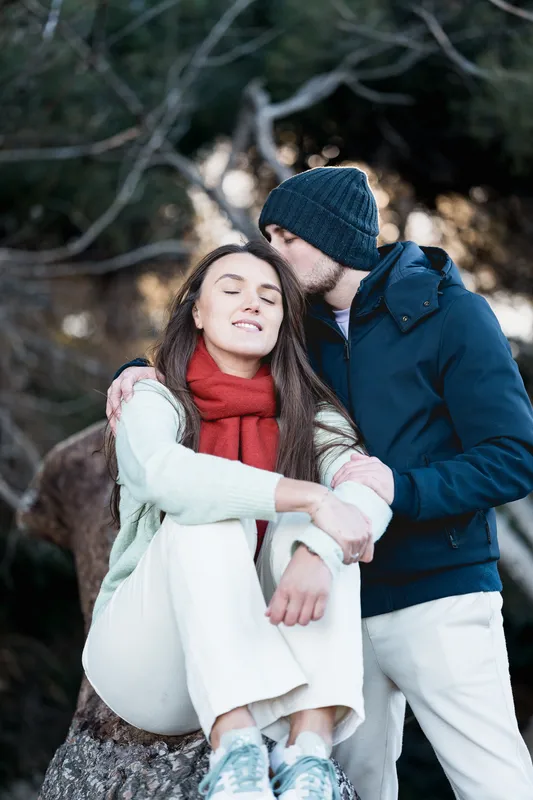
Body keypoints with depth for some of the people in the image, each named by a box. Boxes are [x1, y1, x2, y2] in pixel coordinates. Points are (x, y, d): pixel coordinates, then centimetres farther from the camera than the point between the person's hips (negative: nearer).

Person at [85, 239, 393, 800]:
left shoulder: (310, 416, 5)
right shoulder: (154, 402, -2)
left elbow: (371, 491, -16)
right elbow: (163, 472, -27)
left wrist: (316, 553, -38)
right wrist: (313, 498, -35)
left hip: (259, 664, 2)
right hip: (146, 663, -2)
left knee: (317, 529, -21)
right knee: (208, 517, -27)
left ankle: (310, 750, -39)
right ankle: (234, 751, -44)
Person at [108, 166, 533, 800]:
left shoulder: (451, 315, -6)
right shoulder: (311, 330, 11)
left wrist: (404, 487, -24)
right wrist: (150, 370, 2)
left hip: (437, 599, -6)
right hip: (346, 605, 6)